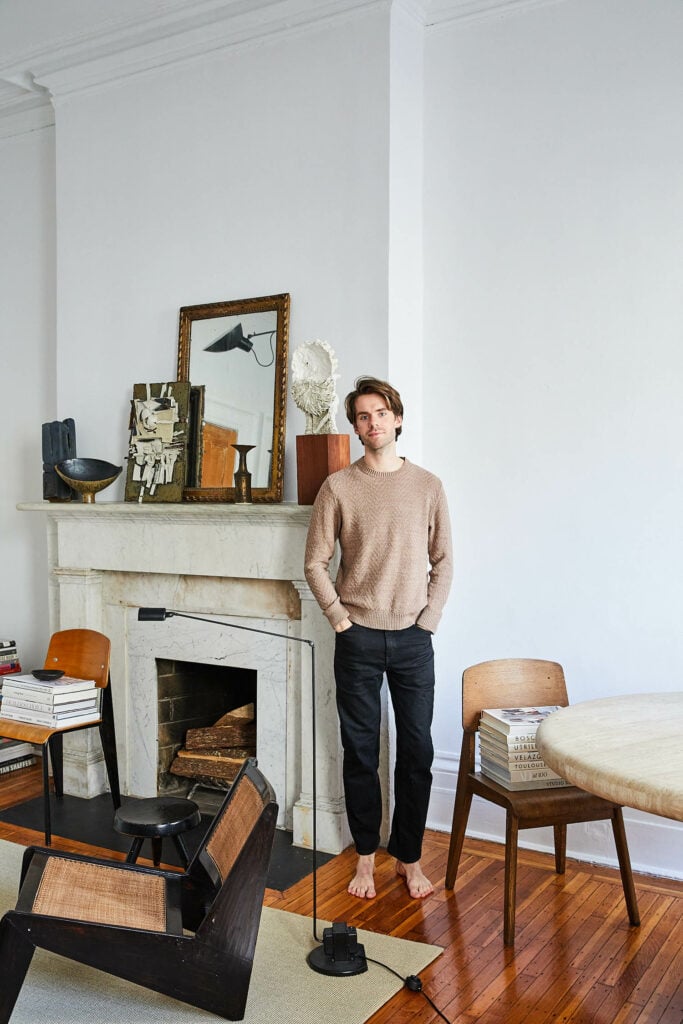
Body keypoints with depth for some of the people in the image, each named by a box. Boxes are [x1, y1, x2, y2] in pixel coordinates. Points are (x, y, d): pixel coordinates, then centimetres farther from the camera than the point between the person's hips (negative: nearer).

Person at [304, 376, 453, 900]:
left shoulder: (428, 485, 4)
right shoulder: (338, 487, -1)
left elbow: (443, 561, 6)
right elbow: (316, 563, 0)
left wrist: (429, 619, -1)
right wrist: (339, 618, -5)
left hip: (413, 639, 1)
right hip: (358, 639, -1)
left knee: (417, 752, 7)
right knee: (361, 752, 8)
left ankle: (409, 857, 24)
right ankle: (366, 856, 24)